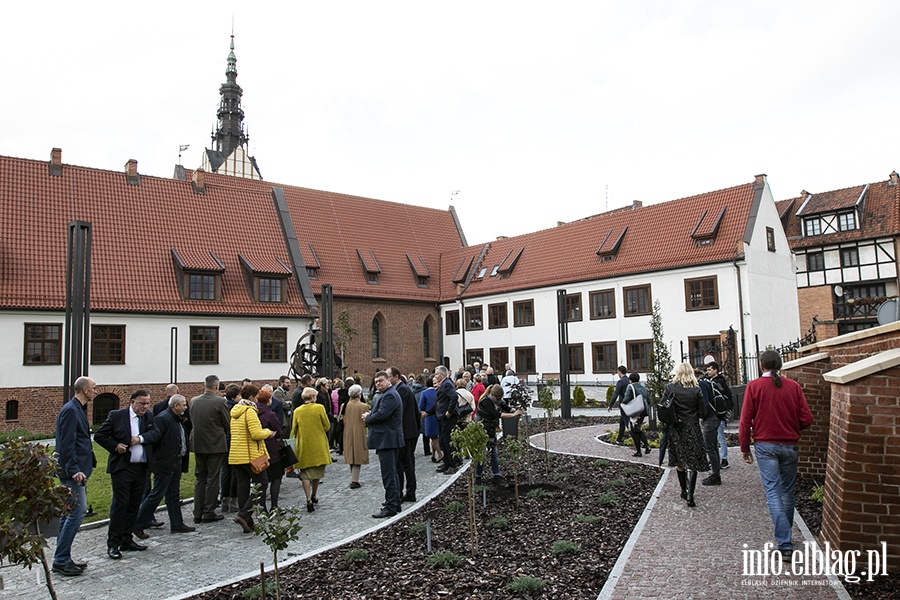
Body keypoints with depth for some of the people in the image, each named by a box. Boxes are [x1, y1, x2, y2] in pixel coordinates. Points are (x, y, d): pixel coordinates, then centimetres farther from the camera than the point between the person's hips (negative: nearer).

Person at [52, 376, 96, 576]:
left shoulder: (78, 409, 16)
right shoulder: (70, 410, -15)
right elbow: (66, 444, -20)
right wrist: (74, 470, -24)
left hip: (75, 470, 11)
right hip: (73, 470, -11)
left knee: (69, 513, 13)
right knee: (78, 511, -9)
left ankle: (62, 559, 20)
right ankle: (60, 560, -3)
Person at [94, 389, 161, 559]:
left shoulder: (149, 416, 8)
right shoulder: (116, 416, -4)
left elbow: (156, 433, -2)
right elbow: (99, 435, -1)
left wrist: (141, 438, -18)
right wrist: (115, 446, -11)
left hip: (141, 468, 5)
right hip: (122, 467, -5)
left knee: (134, 505, 11)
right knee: (120, 504, -5)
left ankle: (127, 540, 21)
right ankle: (113, 544, 4)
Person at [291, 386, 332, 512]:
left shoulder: (297, 411, -2)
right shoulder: (319, 408, -8)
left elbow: (294, 430, 6)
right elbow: (327, 426, -3)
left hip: (303, 446, 1)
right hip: (318, 445, -1)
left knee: (305, 474, 5)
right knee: (317, 472, 15)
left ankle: (309, 500, -5)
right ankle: (313, 496, 26)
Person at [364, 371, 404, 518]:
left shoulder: (390, 395, -16)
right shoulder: (389, 394, 18)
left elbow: (381, 415, -25)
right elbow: (379, 413, 20)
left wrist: (367, 418, -8)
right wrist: (370, 415, 0)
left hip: (387, 440, -11)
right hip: (388, 439, 11)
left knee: (388, 475, -7)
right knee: (392, 473, 18)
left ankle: (390, 507, -3)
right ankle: (395, 503, 27)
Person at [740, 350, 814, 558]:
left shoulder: (754, 386, -6)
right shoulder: (793, 386, -1)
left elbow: (745, 421, -6)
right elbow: (807, 419, -1)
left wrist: (745, 448, 4)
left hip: (765, 445, -3)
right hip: (789, 445, 3)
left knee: (773, 492, -3)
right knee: (787, 491, 16)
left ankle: (784, 542, -10)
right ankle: (785, 533, 30)